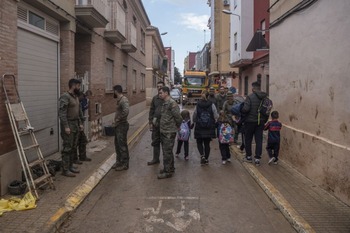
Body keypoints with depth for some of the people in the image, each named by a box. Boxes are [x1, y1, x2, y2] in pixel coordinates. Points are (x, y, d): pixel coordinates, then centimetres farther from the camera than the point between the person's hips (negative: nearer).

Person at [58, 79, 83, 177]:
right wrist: (66, 126, -24)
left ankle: (70, 166, 23)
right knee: (67, 148, -4)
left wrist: (80, 123, 17)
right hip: (68, 125, -9)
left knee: (73, 147, 13)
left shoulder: (75, 97, 14)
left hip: (75, 125, 9)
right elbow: (62, 113, -21)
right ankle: (65, 169, 3)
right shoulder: (65, 97, -15)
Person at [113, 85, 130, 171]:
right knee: (117, 144, 18)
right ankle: (119, 162, 30)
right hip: (118, 125, 10)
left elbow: (126, 111, -33)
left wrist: (119, 119, -22)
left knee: (122, 145, -2)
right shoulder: (119, 100, 13)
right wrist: (116, 120, 8)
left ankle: (125, 164, 9)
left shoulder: (123, 100, -18)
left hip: (122, 126, -10)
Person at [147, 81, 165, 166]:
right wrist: (150, 122, 5)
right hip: (155, 123, 5)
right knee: (155, 142, 12)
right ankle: (156, 159, 25)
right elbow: (151, 110, 11)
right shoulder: (155, 98, 9)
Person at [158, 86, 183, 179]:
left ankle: (167, 171, 7)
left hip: (169, 132, -10)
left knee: (167, 152, -3)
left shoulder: (172, 103, -18)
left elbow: (178, 116, -19)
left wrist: (177, 126, -7)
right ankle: (170, 168, 32)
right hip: (163, 131, 10)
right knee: (167, 151, 18)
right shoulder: (164, 103, 12)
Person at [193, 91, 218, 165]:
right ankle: (206, 159, 18)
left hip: (199, 128, -1)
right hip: (209, 128, 1)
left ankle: (202, 155, -8)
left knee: (199, 143, 13)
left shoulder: (197, 105, -5)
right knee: (207, 143, 12)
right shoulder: (212, 105, -5)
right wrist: (212, 123, 12)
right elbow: (216, 117, -7)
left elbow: (194, 118, 0)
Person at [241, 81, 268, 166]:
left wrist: (241, 111, -3)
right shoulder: (265, 97, 2)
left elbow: (245, 109, -22)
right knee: (259, 140, 7)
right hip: (261, 121, 4)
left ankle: (248, 157, 22)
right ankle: (257, 159, 7)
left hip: (250, 121, -4)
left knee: (248, 139, 12)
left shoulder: (250, 97, -15)